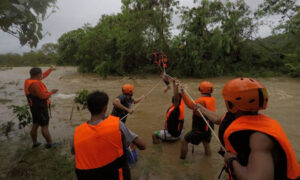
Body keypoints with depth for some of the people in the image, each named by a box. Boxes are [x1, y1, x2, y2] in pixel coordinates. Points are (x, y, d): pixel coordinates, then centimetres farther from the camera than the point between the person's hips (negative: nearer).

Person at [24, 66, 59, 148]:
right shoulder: (35, 84, -24)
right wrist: (51, 92, -11)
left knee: (35, 125, 17)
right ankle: (49, 144, 13)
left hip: (34, 107, 10)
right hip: (41, 108, -10)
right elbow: (43, 96, -26)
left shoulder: (30, 81, 6)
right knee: (45, 126, 1)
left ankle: (35, 143, 30)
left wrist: (50, 69, 23)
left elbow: (43, 76, 18)